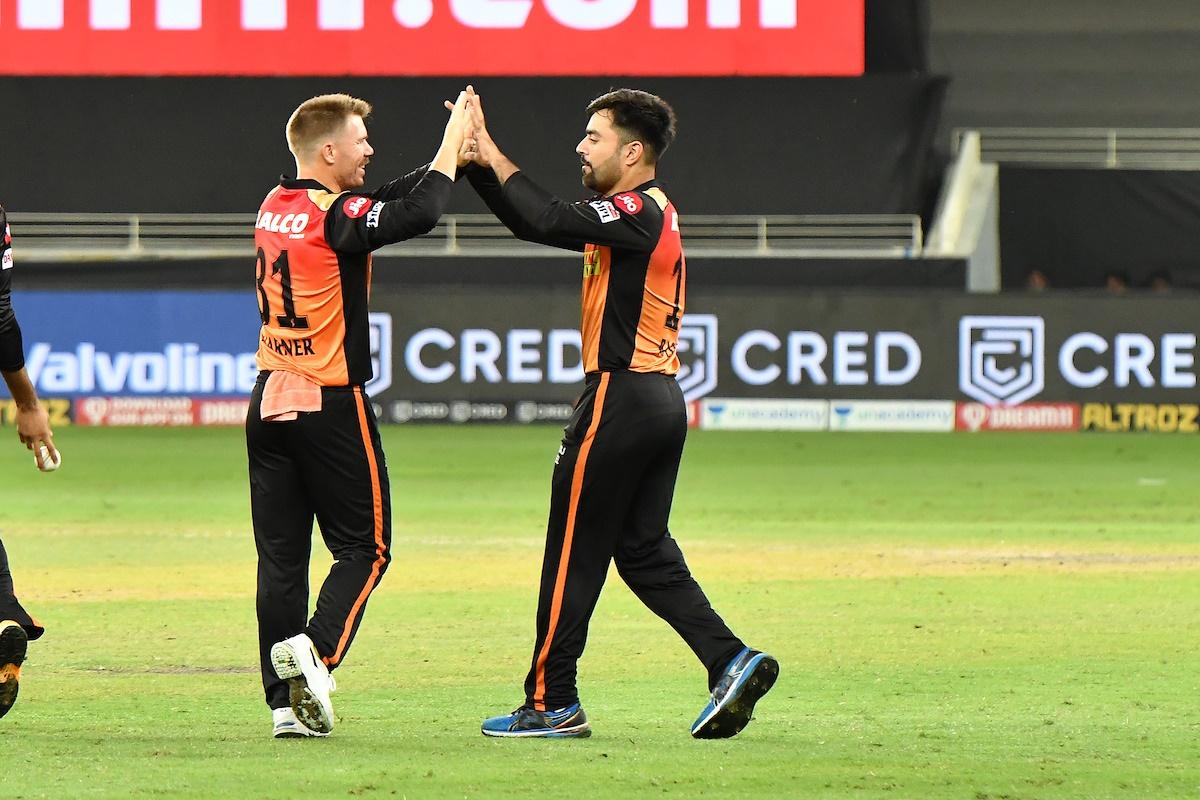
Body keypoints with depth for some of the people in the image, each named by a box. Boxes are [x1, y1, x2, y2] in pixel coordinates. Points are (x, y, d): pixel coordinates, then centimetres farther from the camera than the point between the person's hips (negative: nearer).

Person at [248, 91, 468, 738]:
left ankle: (285, 704, 2)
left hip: (269, 402, 7)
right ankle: (315, 651, -19)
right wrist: (453, 141, -12)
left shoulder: (276, 208, 9)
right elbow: (418, 214, -25)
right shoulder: (334, 215, -14)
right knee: (363, 546, 4)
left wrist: (452, 153, 12)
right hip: (330, 406, -7)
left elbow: (389, 201, 17)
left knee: (281, 556, 5)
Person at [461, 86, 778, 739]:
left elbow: (547, 222, -26)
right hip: (663, 400, 10)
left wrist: (493, 155, -17)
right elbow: (537, 223, 18)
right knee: (644, 550, 11)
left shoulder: (638, 212, -13)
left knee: (574, 552, -2)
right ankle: (732, 661, 0)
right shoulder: (645, 213, 17)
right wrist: (477, 161, 8)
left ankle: (551, 704, 2)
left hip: (620, 398, -10)